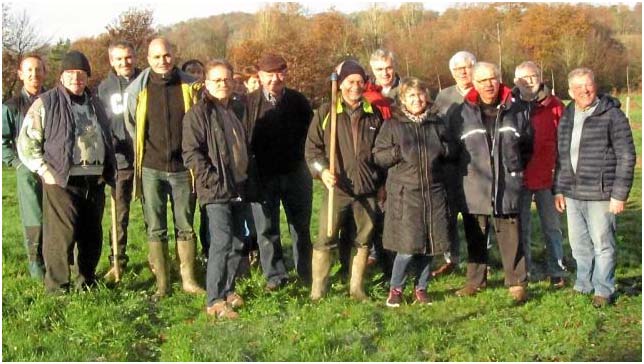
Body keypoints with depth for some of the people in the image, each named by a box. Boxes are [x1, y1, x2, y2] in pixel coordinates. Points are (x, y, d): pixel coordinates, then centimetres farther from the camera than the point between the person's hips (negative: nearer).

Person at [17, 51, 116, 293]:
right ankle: (57, 288, 1)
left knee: (92, 236, 10)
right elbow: (26, 144, -3)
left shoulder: (94, 105, 18)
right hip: (62, 182, -6)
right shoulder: (45, 104, 0)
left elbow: (106, 141, 28)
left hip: (95, 181, 6)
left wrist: (108, 170, 16)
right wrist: (45, 171, -11)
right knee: (61, 236, -8)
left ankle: (87, 282, 24)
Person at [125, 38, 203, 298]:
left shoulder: (190, 87, -1)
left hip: (183, 168, 0)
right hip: (151, 169, 0)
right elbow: (131, 126, 12)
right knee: (155, 229, 4)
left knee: (185, 226, 9)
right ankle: (161, 284, 11)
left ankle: (188, 279, 17)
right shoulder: (137, 90, -2)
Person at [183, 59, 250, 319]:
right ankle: (214, 301, -9)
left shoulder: (237, 110, 16)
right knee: (221, 242, -14)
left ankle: (228, 289, 25)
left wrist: (247, 177, 16)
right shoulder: (199, 113, -6)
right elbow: (191, 152, -13)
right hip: (216, 191, -7)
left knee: (238, 243, 11)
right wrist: (213, 180, -16)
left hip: (239, 189, 7)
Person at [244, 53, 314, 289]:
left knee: (301, 227, 10)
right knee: (266, 229, 5)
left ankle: (307, 274, 23)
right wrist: (250, 171, -6)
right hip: (262, 175, -1)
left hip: (295, 173, 1)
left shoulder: (298, 101, 2)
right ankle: (274, 275, 17)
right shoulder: (249, 102, -4)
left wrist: (305, 160, 3)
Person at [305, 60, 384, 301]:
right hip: (337, 188, -3)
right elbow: (312, 148, 2)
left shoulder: (374, 114, 7)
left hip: (367, 189, 3)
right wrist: (322, 170, -13)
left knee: (364, 240, 10)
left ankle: (356, 288, 24)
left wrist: (383, 183, 14)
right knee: (325, 240, -2)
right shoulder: (326, 112, 0)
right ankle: (317, 290, 9)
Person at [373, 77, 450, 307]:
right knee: (408, 246, -9)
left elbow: (449, 152, 20)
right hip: (405, 193, -4)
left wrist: (443, 149, -1)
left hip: (433, 193, 4)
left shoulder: (436, 124, 13)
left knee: (430, 244, 5)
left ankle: (421, 288, 22)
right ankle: (395, 289, 11)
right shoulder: (392, 125, 3)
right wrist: (397, 153, -17)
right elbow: (378, 156, 0)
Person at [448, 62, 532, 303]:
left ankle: (517, 282, 13)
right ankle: (475, 280, 25)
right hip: (473, 190, 1)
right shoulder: (462, 114, 0)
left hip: (507, 189, 0)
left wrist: (516, 168, 13)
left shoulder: (515, 112, 3)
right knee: (475, 239, 12)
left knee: (510, 238, 3)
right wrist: (465, 171, 8)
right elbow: (452, 147, 8)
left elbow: (528, 146, 16)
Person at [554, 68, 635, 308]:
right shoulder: (567, 118, 11)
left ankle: (603, 290, 15)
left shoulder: (612, 115, -8)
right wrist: (559, 189, 14)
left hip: (600, 195, -6)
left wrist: (619, 194, -12)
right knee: (579, 244, 14)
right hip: (573, 195, 6)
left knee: (602, 244, 2)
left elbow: (626, 157, -9)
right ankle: (583, 285, 29)